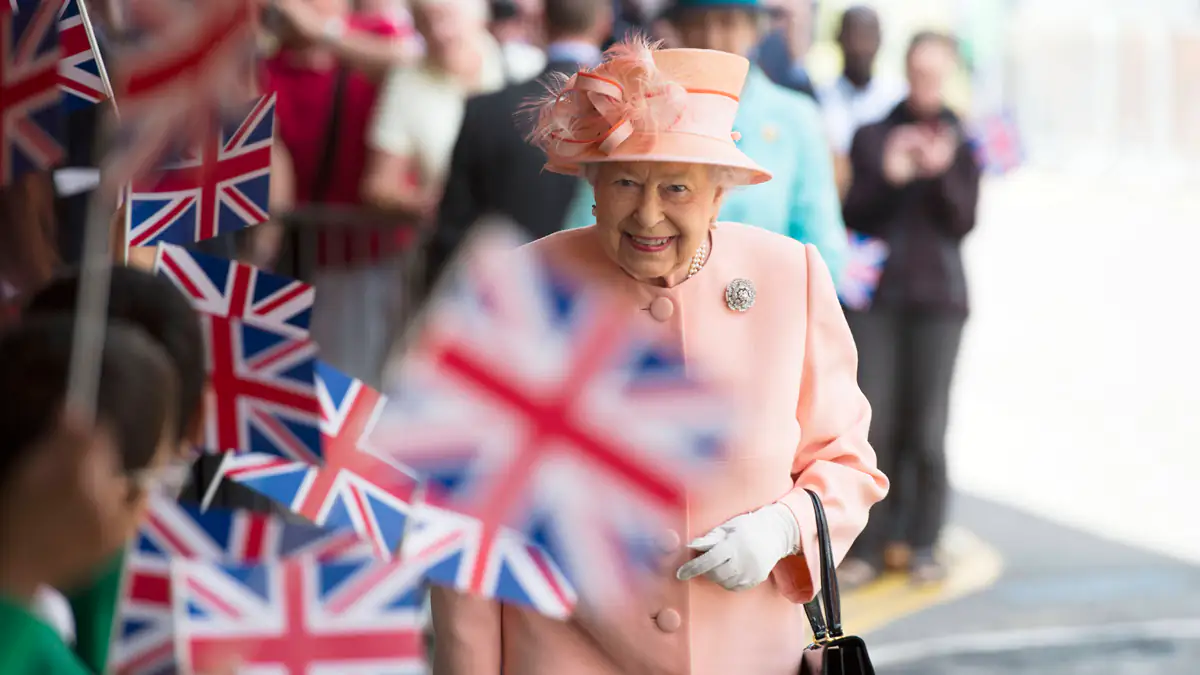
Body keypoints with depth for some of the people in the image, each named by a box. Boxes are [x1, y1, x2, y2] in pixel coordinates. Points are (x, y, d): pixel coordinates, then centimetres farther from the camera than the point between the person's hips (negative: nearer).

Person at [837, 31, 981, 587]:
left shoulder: (961, 141, 7)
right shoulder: (872, 134, 8)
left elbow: (963, 223, 0)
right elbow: (853, 214, 3)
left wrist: (943, 175, -17)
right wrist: (888, 176, -14)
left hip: (937, 296, 0)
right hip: (875, 294, 0)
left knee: (927, 429, -3)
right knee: (873, 424, -5)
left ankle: (924, 545, 6)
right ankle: (868, 546, 1)